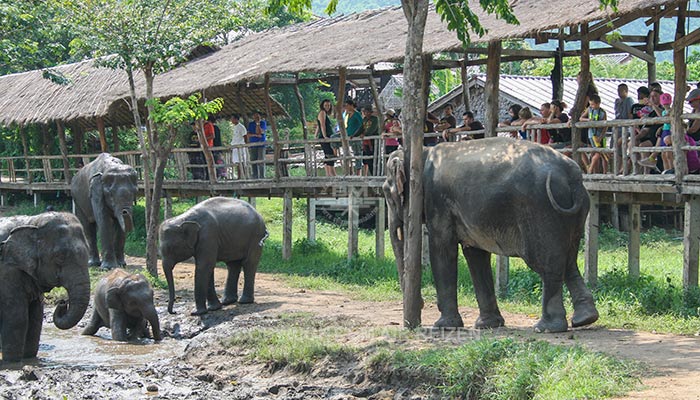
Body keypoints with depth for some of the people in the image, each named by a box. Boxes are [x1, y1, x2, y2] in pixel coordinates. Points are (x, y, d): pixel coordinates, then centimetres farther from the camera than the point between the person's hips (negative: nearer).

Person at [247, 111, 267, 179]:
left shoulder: (263, 123, 4)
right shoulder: (250, 124, 13)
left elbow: (259, 132, -9)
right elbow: (248, 134, 4)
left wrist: (258, 123, -10)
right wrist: (256, 135, -11)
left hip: (261, 144, -3)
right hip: (253, 144, 3)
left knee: (261, 161, -8)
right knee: (253, 161, 1)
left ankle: (262, 176, -7)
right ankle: (255, 176, 5)